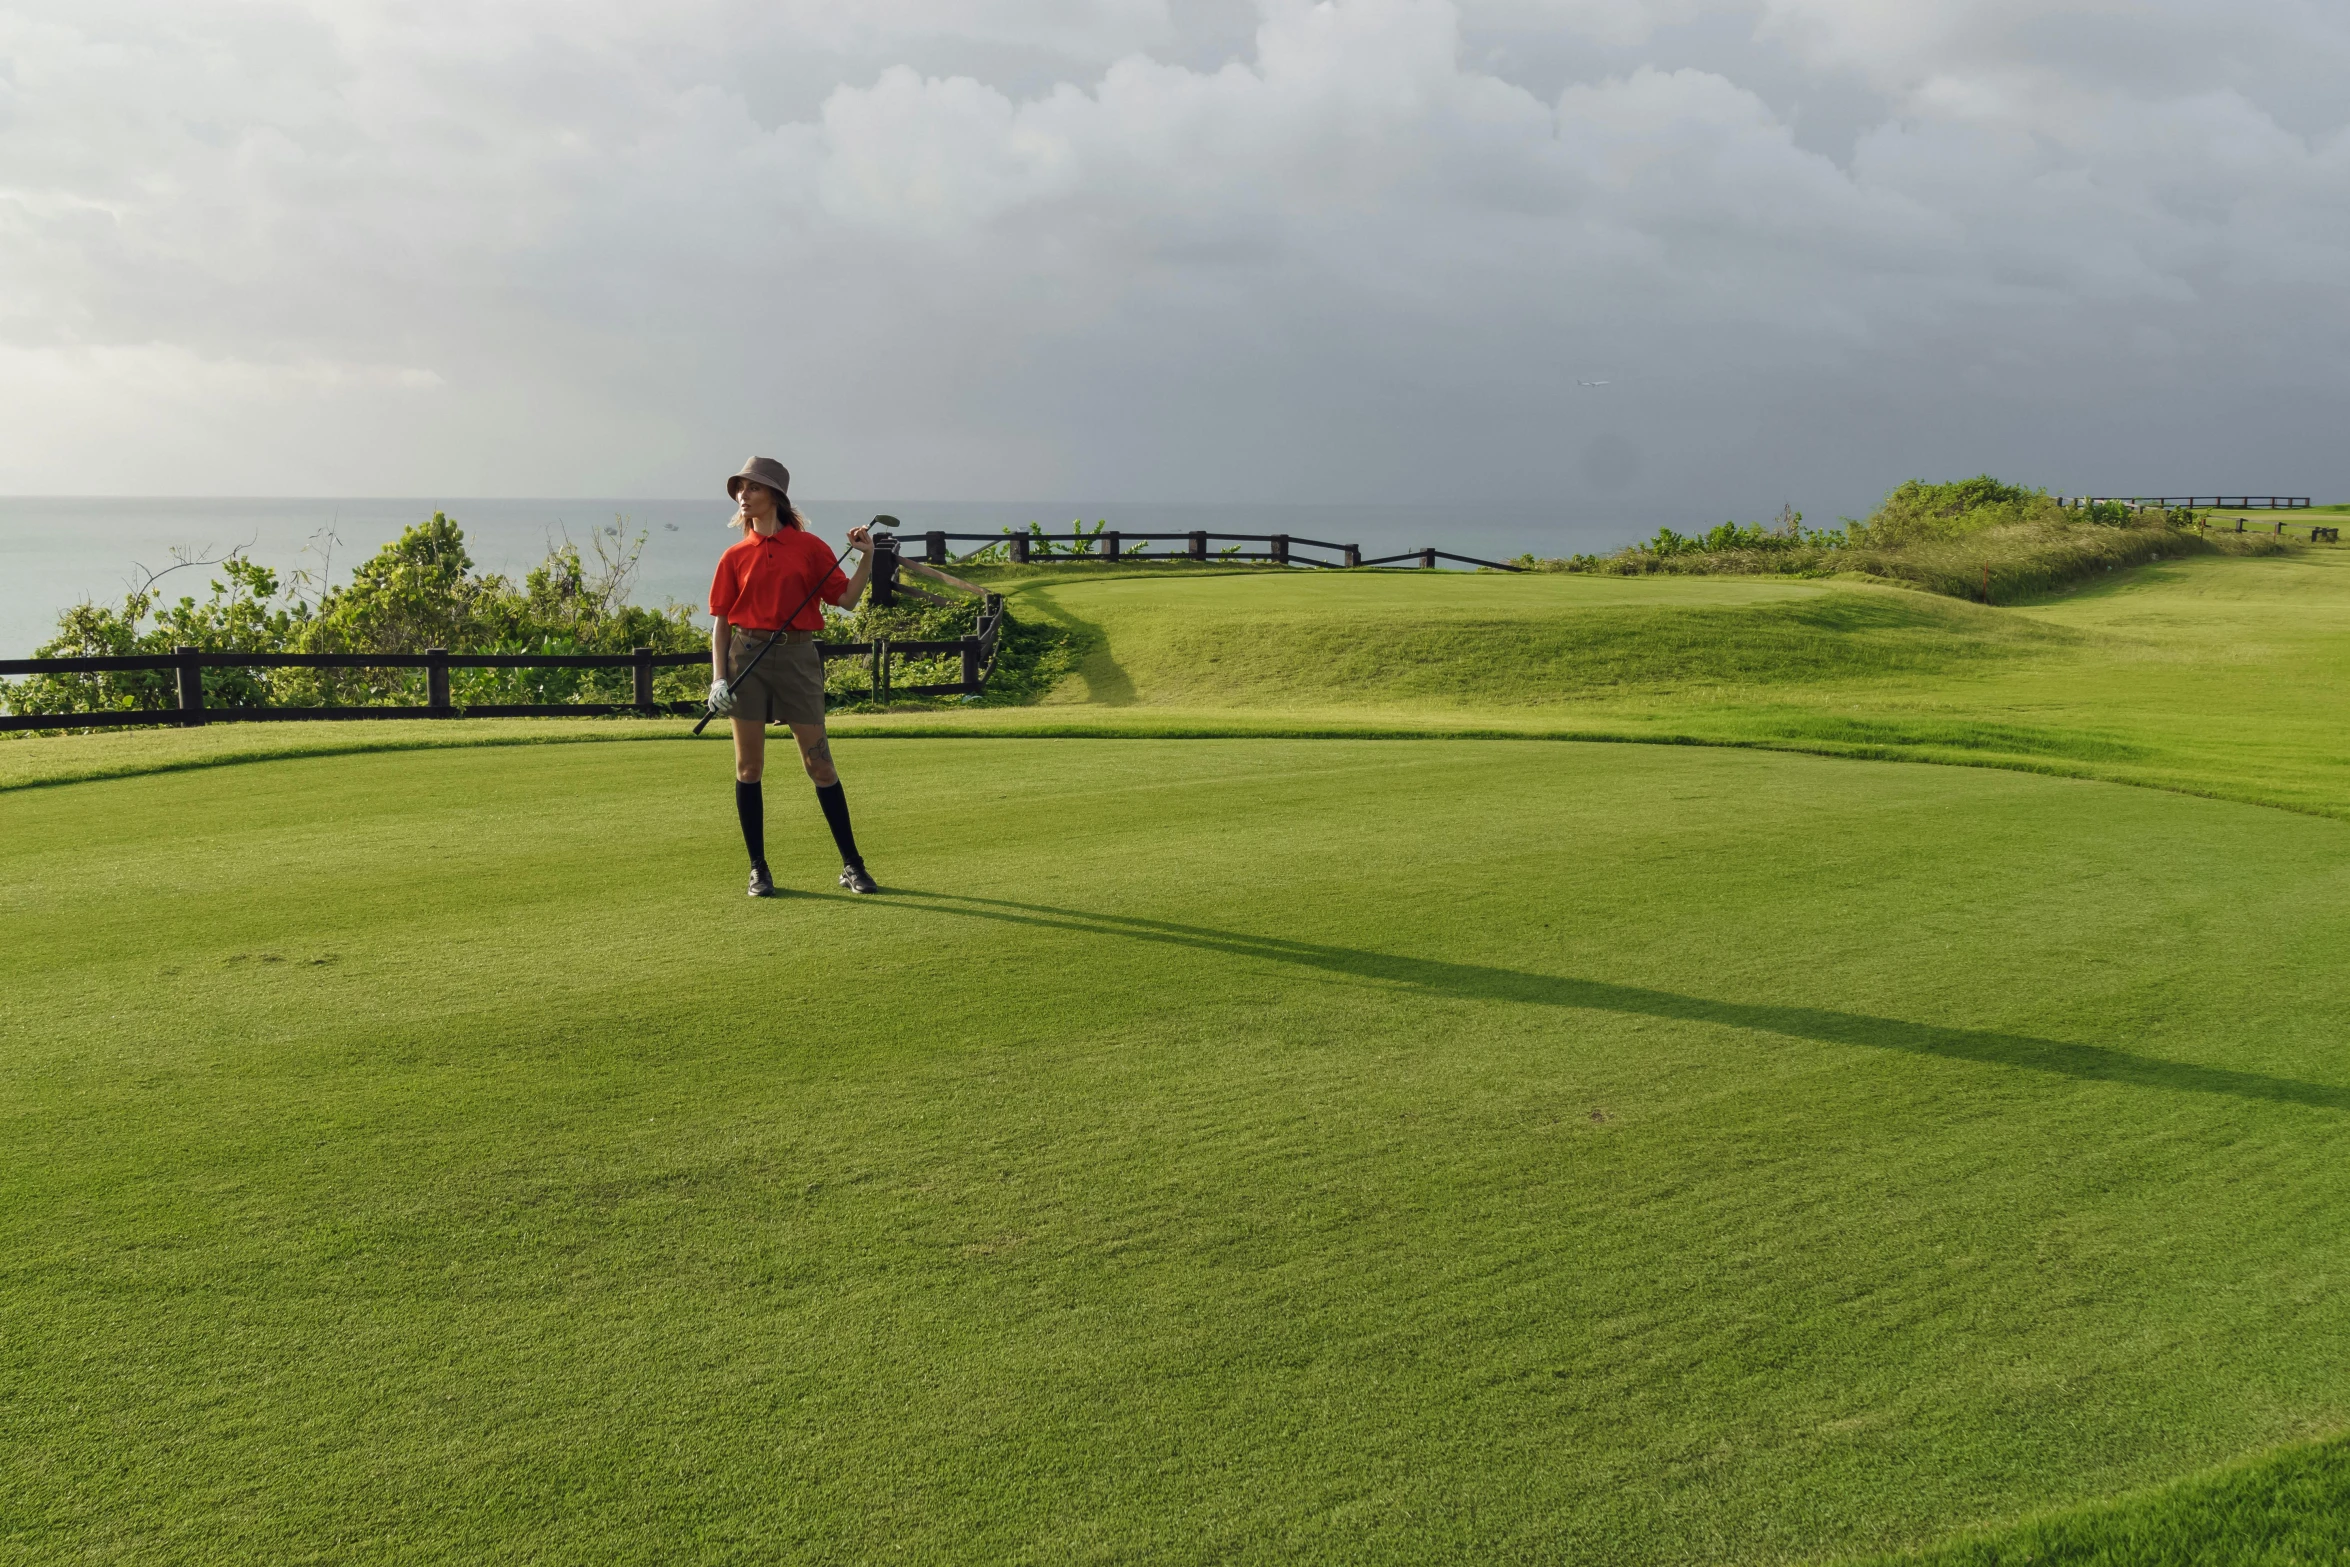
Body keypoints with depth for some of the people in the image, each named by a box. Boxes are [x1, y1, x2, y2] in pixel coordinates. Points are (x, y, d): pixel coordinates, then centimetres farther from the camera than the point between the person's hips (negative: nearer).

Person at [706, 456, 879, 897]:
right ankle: (758, 869, 13)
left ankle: (852, 865, 8)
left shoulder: (809, 547, 3)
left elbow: (844, 596, 3)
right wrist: (718, 677, -2)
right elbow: (721, 621, 7)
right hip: (747, 657, 2)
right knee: (748, 765, 3)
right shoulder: (735, 556, 6)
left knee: (819, 762, -1)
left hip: (797, 657, -2)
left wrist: (867, 558, -10)